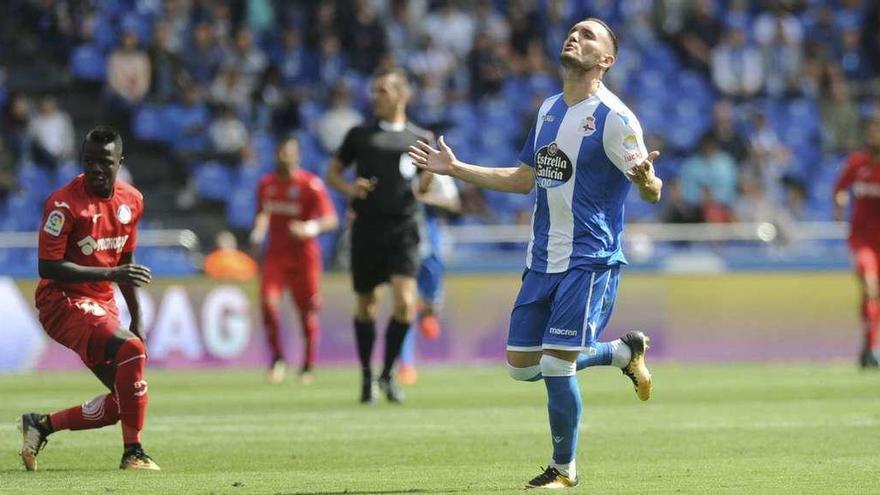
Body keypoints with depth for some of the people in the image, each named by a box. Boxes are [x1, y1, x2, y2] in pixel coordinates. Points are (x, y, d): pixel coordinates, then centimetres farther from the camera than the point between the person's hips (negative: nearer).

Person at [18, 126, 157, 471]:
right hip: (63, 302, -8)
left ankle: (41, 425, 21)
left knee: (123, 401, 3)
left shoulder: (131, 201, 6)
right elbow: (48, 267, -21)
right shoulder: (64, 203, -17)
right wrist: (110, 274, -28)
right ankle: (133, 452, -23)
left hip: (102, 308, 8)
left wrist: (137, 317, 14)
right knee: (130, 350, -30)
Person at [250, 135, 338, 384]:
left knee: (307, 312, 3)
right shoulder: (266, 184, 6)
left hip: (304, 255, -3)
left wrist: (312, 228, -33)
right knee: (268, 301, -17)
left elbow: (331, 219, -15)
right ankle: (277, 357, -4)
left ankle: (308, 365, 18)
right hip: (275, 254, 3)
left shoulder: (311, 184, -10)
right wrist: (258, 232, 8)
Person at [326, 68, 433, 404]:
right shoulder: (360, 135, 9)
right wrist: (349, 189, -7)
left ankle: (388, 373, 3)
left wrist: (426, 183, -4)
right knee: (366, 304, 6)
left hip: (402, 229, -1)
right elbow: (332, 173, 14)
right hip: (367, 228, 1)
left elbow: (425, 183, 19)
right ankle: (367, 377, 22)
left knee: (405, 303, -15)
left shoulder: (419, 140, 10)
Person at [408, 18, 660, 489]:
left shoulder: (613, 118, -12)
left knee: (556, 366, -12)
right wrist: (455, 168, 21)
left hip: (589, 261, -8)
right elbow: (525, 178, 22)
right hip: (542, 261, 8)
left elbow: (652, 192, -15)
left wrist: (645, 178, -39)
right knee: (522, 365, 8)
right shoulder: (549, 109, 11)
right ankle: (625, 352, 28)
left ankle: (564, 469, 10)